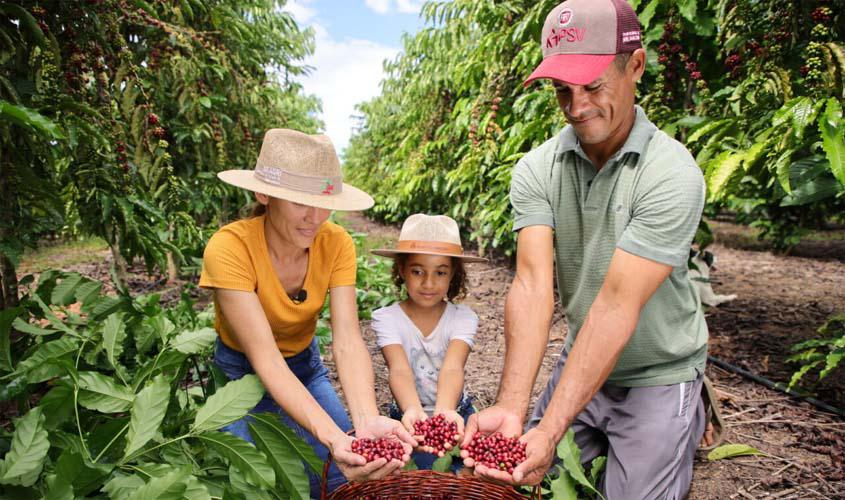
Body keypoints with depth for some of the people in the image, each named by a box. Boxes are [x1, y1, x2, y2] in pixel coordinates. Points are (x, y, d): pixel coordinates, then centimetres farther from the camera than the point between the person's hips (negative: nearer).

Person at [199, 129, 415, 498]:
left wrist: (366, 421, -46)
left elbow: (347, 342, -27)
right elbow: (265, 358, -37)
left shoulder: (336, 243, -20)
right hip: (240, 372, -2)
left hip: (304, 367, 3)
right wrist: (332, 437, -49)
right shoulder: (229, 248, -31)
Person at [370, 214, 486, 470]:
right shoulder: (386, 319, -14)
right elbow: (400, 370, -30)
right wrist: (413, 411, -52)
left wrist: (445, 410, -51)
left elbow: (452, 368, -29)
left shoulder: (463, 317, -11)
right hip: (411, 414, -1)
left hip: (454, 410, 1)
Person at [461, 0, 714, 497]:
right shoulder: (536, 169, -11)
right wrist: (511, 406, -32)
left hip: (657, 377, -3)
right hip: (581, 362, 4)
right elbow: (533, 283, -22)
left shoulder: (672, 173, -23)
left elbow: (617, 305, -29)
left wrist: (549, 431, -32)